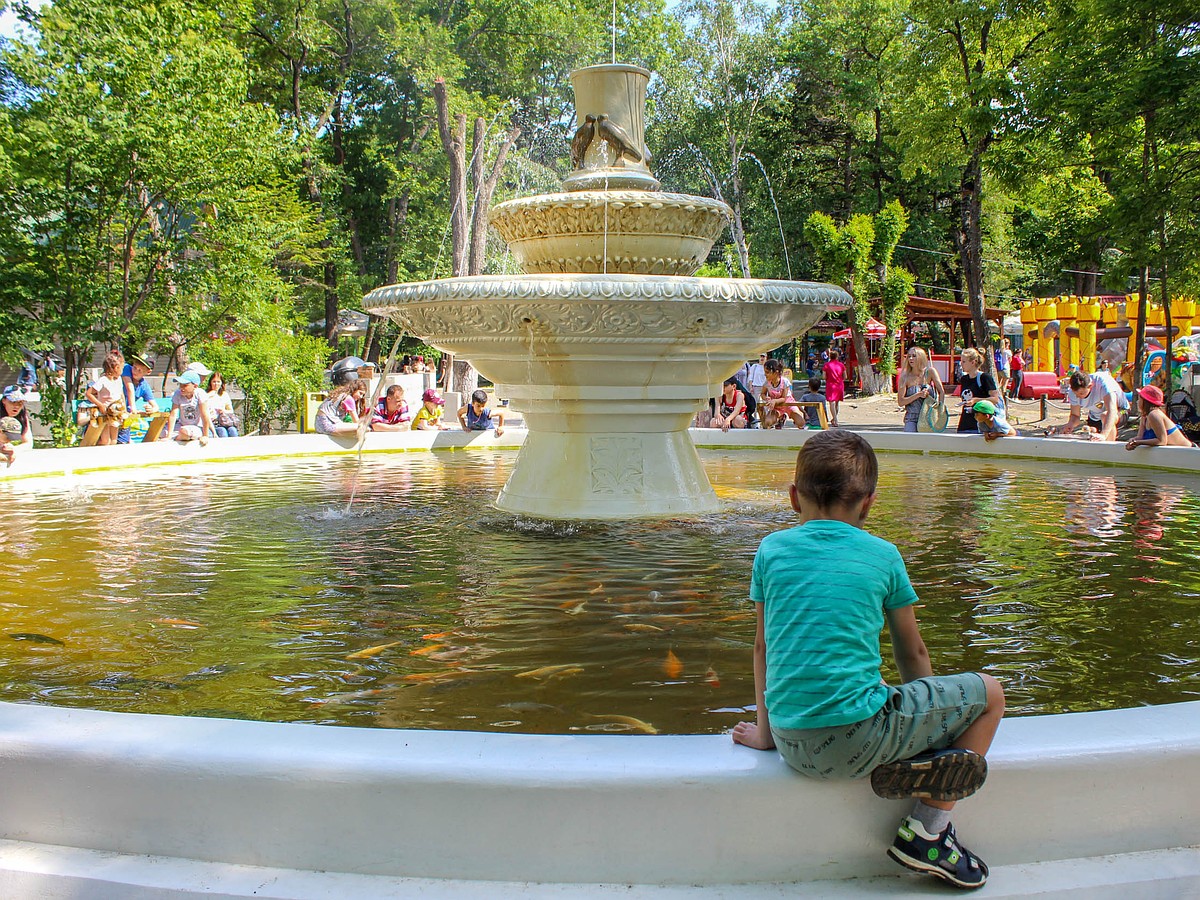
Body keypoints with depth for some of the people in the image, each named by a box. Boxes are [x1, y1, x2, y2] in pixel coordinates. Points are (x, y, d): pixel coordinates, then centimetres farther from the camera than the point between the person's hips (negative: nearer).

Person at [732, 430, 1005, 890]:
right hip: (858, 738, -4)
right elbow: (912, 653, 14)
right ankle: (927, 830, 7)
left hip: (792, 745, 4)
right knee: (989, 695, 16)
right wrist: (927, 718, 32)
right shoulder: (882, 555, 3)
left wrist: (765, 731, 25)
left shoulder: (771, 550, 7)